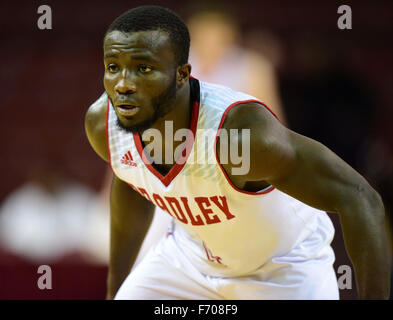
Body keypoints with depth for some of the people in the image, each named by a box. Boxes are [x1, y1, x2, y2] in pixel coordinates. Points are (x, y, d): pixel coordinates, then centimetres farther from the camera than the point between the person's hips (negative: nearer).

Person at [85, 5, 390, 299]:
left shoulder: (244, 129, -41)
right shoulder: (102, 123, -21)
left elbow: (359, 199, -36)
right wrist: (114, 289, 15)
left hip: (284, 266, -5)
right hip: (192, 253, 5)